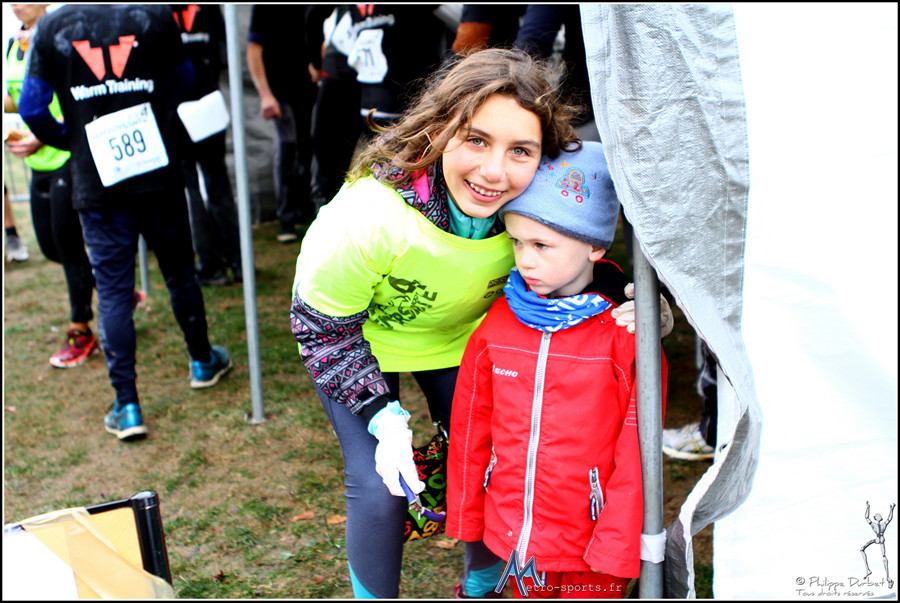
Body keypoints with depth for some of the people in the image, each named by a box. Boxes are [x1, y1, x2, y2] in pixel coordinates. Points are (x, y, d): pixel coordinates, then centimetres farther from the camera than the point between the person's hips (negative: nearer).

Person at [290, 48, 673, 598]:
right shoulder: (371, 214, -39)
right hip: (359, 337, -3)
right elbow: (322, 325, -23)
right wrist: (383, 416, -30)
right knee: (380, 490, -12)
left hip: (458, 336, 3)